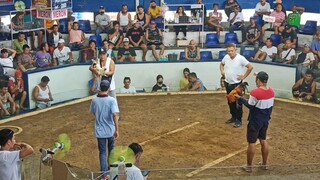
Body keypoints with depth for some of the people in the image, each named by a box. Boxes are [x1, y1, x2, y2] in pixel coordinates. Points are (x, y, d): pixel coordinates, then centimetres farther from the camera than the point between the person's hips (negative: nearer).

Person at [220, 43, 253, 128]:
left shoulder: (241, 58, -18)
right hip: (227, 83, 6)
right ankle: (233, 117, 30)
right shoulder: (226, 57, -1)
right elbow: (221, 64, 21)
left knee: (238, 103, -1)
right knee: (230, 102, 16)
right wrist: (222, 71, 4)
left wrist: (244, 76, -11)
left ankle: (239, 120, 7)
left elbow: (250, 67, -14)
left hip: (237, 84, -6)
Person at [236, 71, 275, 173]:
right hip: (265, 120, 7)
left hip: (255, 121, -7)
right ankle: (264, 164, 29)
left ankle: (249, 166, 11)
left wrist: (240, 98, -3)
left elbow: (250, 106, -13)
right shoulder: (271, 91, -2)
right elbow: (271, 105, 9)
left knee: (251, 143, 3)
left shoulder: (255, 92, -23)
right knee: (263, 141, 19)